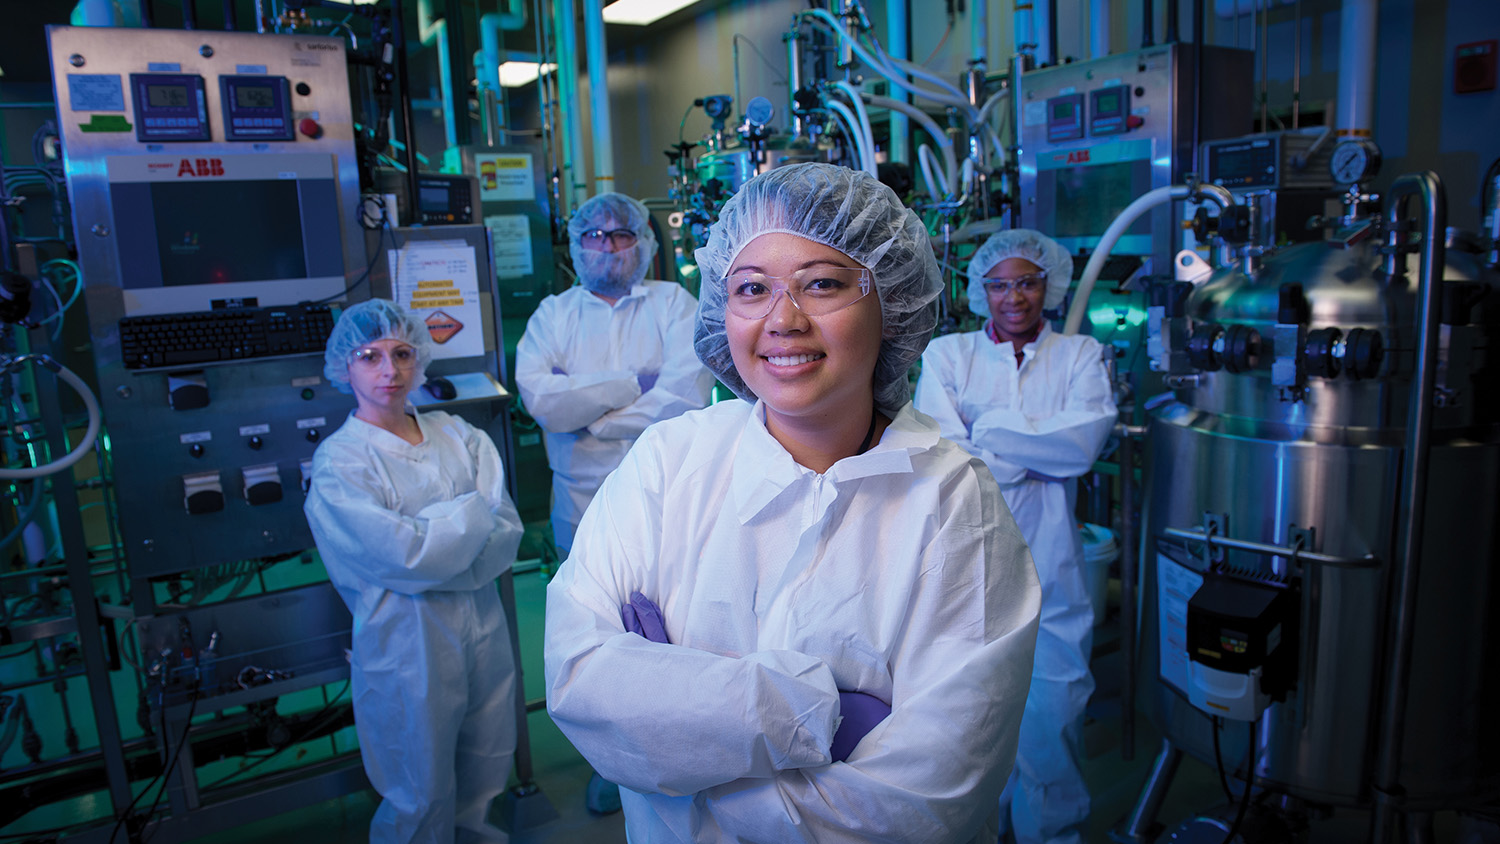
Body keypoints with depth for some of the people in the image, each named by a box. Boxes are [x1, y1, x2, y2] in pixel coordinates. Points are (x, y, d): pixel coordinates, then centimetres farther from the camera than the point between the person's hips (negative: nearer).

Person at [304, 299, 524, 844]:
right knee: (422, 790, 8)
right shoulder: (338, 461, -10)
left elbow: (508, 533, -5)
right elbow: (402, 553, -22)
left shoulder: (456, 435, 3)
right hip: (406, 641, -5)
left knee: (487, 767, 21)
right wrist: (474, 513, -10)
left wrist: (436, 541, -19)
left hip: (481, 624, 5)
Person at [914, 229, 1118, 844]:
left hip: (1046, 569, 0)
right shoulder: (947, 354, 7)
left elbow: (1088, 438, -9)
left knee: (1050, 712, 3)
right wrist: (1040, 455, -9)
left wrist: (990, 429, -8)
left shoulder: (1080, 355, 10)